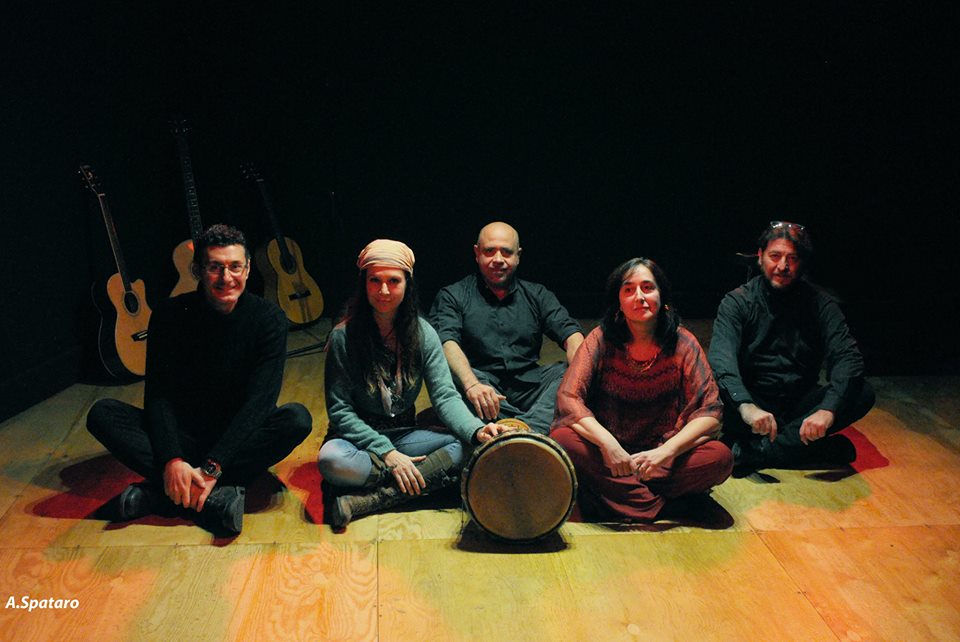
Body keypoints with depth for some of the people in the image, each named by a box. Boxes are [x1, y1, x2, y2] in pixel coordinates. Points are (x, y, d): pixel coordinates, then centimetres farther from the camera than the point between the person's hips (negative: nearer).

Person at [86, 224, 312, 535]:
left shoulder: (268, 319, -11)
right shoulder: (171, 315, -7)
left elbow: (259, 401, -19)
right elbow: (159, 394, -12)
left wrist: (211, 467, -30)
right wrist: (172, 460, -30)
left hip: (239, 437, -1)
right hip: (182, 434, 1)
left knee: (297, 418, -31)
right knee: (102, 414, -20)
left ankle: (159, 494, -30)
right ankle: (214, 496, -34)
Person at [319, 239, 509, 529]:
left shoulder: (422, 333, -2)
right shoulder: (344, 336, -10)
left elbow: (445, 396, -9)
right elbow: (339, 409, -10)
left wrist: (476, 430, -30)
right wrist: (387, 453, -20)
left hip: (404, 434, 3)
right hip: (360, 437, -3)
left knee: (459, 446, -25)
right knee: (332, 460, -36)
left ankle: (364, 501, -29)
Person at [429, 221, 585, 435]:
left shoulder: (537, 295, 16)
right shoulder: (452, 296, 7)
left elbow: (570, 333, 3)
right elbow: (447, 342, -11)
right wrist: (471, 384, -31)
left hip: (529, 384, 3)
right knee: (449, 375, -33)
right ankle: (532, 431, -35)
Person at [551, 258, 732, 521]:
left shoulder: (683, 344, -4)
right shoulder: (601, 339, -5)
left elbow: (711, 410, -9)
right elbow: (568, 398, -13)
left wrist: (667, 451, -26)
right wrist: (607, 442, -30)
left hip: (661, 457, 1)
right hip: (607, 452, -1)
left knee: (721, 457, -27)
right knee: (561, 440, -29)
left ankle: (615, 495, -21)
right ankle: (653, 504, -19)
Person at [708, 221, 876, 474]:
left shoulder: (820, 304, 1)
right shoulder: (737, 302, -5)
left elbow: (847, 357, -12)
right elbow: (722, 360, -20)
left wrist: (828, 409, -32)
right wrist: (746, 406, -41)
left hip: (801, 404, 3)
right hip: (754, 399, -2)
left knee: (863, 393, -23)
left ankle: (753, 452, -32)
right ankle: (829, 450, -28)